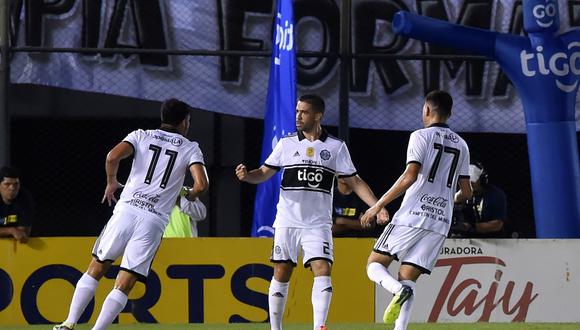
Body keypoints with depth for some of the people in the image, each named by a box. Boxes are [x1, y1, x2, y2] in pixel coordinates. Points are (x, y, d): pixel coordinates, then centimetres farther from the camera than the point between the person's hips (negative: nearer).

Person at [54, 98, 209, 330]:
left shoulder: (142, 136, 12)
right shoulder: (190, 148, 11)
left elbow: (113, 156, -6)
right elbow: (201, 184, -4)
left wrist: (111, 182, 12)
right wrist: (191, 195, 19)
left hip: (127, 209, 1)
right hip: (154, 220, -1)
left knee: (96, 269, 12)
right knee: (124, 285, 1)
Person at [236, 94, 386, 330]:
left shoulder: (336, 147, 4)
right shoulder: (286, 144, 7)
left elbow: (354, 182, 7)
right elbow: (264, 173, 7)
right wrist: (246, 175, -15)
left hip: (318, 223, -1)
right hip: (287, 221, 1)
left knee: (323, 272, -15)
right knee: (281, 274, 2)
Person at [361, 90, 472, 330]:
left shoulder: (421, 136, -2)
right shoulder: (461, 145, 15)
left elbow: (410, 176, -14)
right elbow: (466, 192, 16)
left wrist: (379, 205, -10)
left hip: (412, 215, -5)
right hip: (441, 222, 5)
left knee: (375, 264, 5)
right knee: (408, 279, 5)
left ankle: (398, 290, -26)